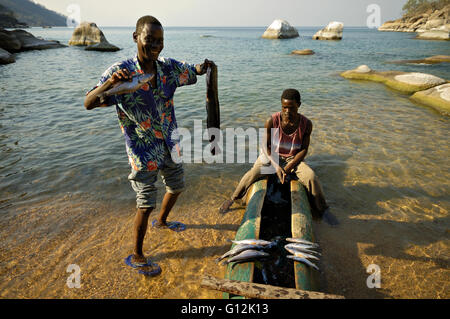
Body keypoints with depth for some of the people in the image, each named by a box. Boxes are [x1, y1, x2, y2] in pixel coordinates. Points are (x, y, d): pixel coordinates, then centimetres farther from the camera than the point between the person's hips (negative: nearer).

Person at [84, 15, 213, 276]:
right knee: (146, 204, 0)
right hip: (144, 151, -6)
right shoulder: (121, 71, -18)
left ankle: (162, 221, 53)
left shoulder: (169, 67, -4)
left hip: (169, 145, 7)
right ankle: (137, 257, 22)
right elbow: (88, 104, -25)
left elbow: (195, 72, 13)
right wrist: (110, 83, -45)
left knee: (177, 186, 24)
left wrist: (205, 66, -12)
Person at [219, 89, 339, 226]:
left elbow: (304, 149, -11)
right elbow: (265, 146, -13)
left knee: (311, 177, -23)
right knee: (253, 174, -25)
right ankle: (232, 199, 0)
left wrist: (288, 168, -21)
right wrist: (276, 166, -25)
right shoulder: (272, 121, -23)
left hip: (293, 159, 1)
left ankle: (322, 210, 1)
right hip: (271, 156, -1)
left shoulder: (306, 124, -18)